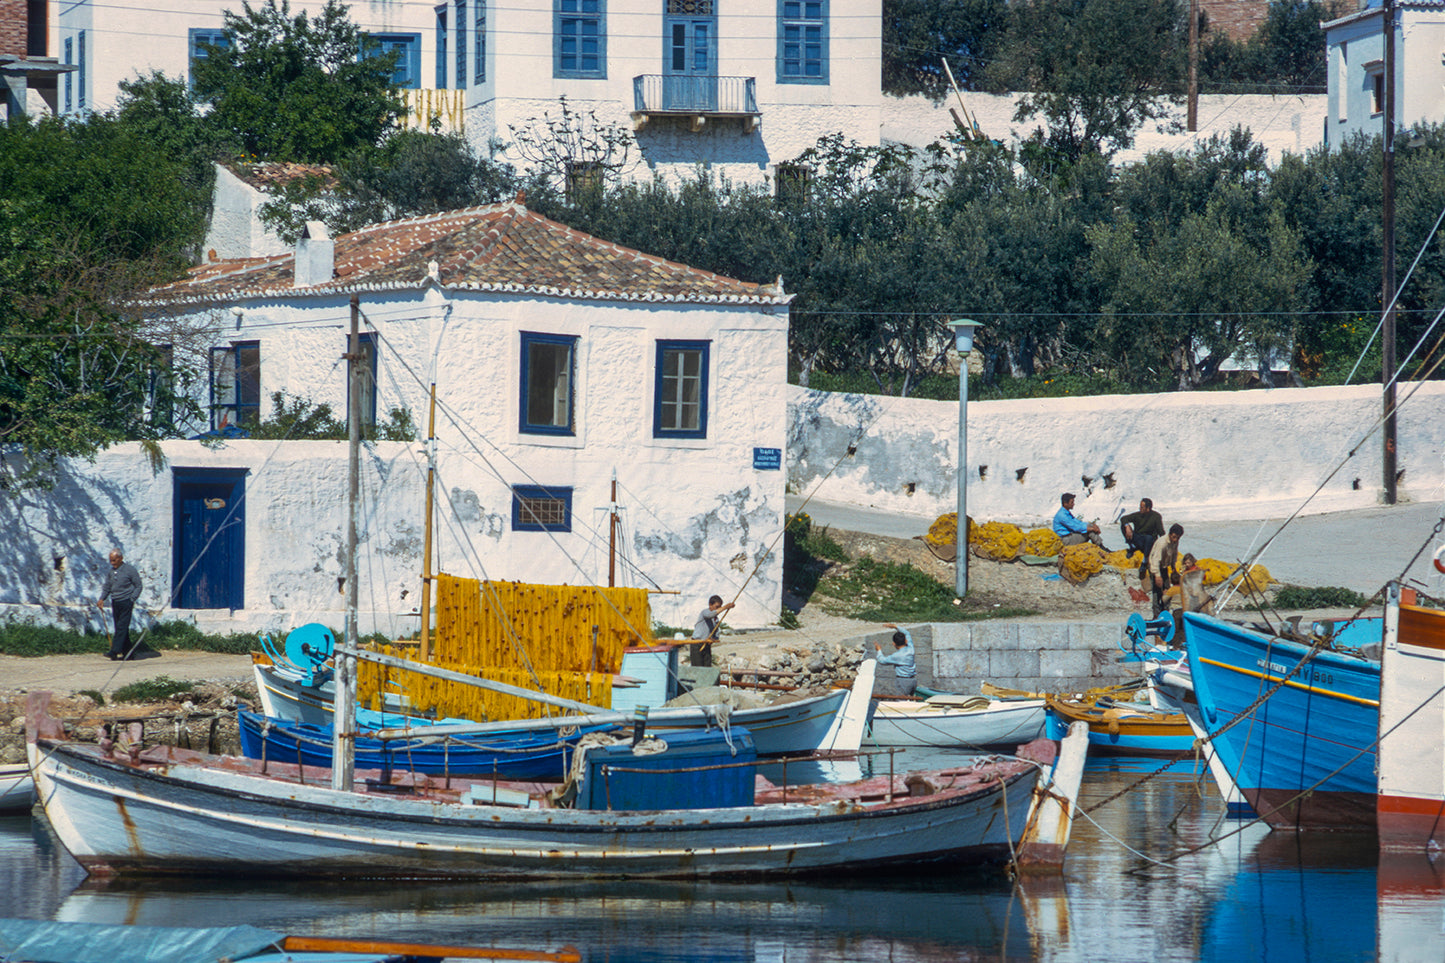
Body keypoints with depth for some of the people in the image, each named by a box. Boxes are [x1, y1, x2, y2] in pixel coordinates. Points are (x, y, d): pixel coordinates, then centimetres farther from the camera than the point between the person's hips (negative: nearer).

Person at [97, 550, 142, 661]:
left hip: (126, 602, -7)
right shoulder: (111, 571, 10)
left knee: (122, 627, -10)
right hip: (115, 603, 7)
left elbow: (138, 586, -2)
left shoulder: (129, 569, -6)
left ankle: (114, 652, -14)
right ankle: (127, 652, 12)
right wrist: (102, 599, 0)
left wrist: (132, 600, -11)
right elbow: (107, 587, 16)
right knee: (119, 628, 7)